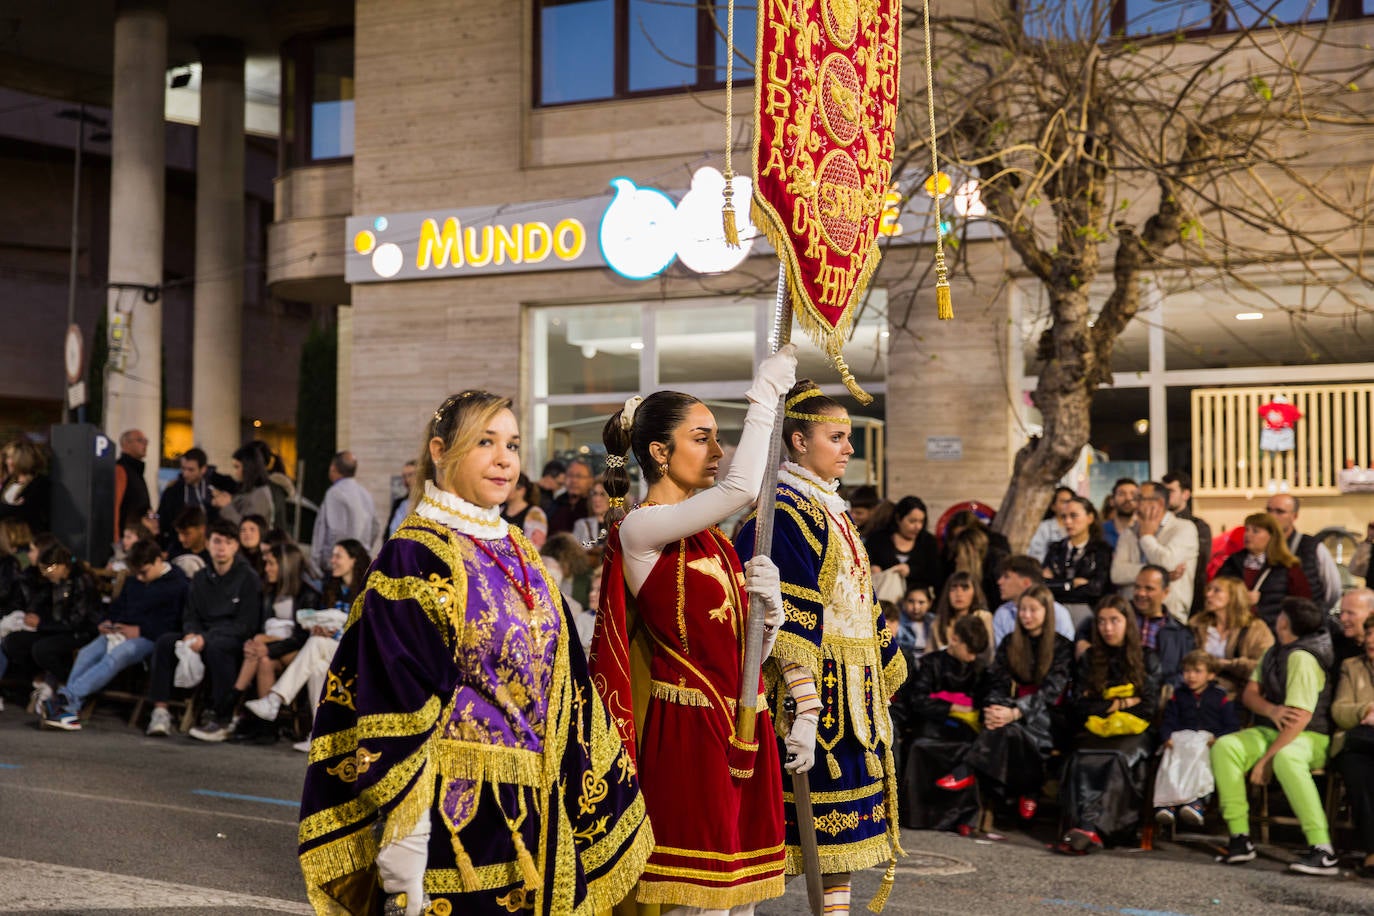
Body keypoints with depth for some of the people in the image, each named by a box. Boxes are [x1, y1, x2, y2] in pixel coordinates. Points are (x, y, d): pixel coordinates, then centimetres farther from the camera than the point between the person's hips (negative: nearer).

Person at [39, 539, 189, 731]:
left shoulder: (178, 585, -2)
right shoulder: (133, 581, 23)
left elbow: (174, 623, -10)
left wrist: (140, 631, -15)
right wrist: (106, 622, 12)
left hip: (147, 638, -7)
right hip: (120, 633, 7)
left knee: (114, 657, -34)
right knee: (86, 653, -22)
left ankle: (66, 696, -43)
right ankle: (70, 710, -33)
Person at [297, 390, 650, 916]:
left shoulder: (521, 555, 11)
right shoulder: (413, 559, -11)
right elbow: (395, 707, -16)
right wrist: (404, 865, -19)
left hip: (538, 814, 7)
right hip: (456, 810, -7)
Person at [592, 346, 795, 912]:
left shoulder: (711, 536, 15)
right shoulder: (640, 529, -9)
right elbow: (742, 488, -24)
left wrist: (768, 600, -5)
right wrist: (766, 392, -14)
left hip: (742, 726, 8)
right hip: (690, 728, -8)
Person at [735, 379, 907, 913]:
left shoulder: (831, 508, 17)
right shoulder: (785, 511, -12)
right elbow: (789, 615, -19)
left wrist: (887, 671, 23)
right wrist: (803, 703, -25)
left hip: (853, 688, 9)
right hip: (819, 681, -9)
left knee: (844, 810, 9)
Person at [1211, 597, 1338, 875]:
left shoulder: (1302, 657, -17)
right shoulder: (1276, 651, 12)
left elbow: (1300, 718, -23)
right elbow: (1249, 693, 9)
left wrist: (1266, 759, -23)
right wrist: (1271, 710, -15)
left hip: (1310, 737, -7)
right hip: (1272, 730, 8)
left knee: (1285, 758, -41)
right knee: (1224, 746, -20)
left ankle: (1323, 851, -40)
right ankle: (1240, 839, -19)